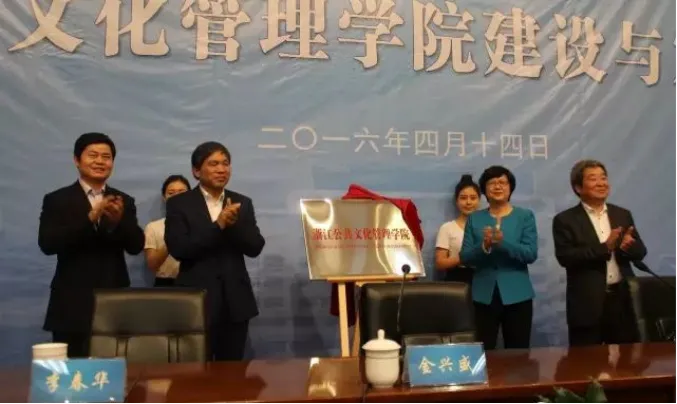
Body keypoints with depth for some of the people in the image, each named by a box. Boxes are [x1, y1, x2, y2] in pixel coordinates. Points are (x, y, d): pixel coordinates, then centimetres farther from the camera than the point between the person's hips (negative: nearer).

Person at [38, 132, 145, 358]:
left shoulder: (124, 201, 9)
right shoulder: (57, 200, 2)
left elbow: (136, 246, 0)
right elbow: (47, 244, -11)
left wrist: (119, 221, -20)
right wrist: (90, 217, -22)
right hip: (73, 304, -2)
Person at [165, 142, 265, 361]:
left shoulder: (242, 203, 9)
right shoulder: (179, 204, 0)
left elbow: (255, 247, 1)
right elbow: (178, 249, -12)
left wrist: (234, 224, -16)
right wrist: (218, 225, -19)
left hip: (235, 299, 3)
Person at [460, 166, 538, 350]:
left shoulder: (525, 216, 4)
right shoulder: (474, 219, 7)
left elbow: (531, 254, -8)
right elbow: (465, 257, 1)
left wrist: (503, 242, -23)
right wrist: (484, 246, -19)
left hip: (517, 295, -1)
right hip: (484, 295, 1)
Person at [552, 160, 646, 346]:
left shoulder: (623, 215, 11)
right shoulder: (565, 220, -4)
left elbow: (640, 252, 8)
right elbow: (565, 257, -15)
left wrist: (627, 246, -16)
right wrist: (604, 247, -23)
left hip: (623, 299, 4)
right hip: (588, 304, -4)